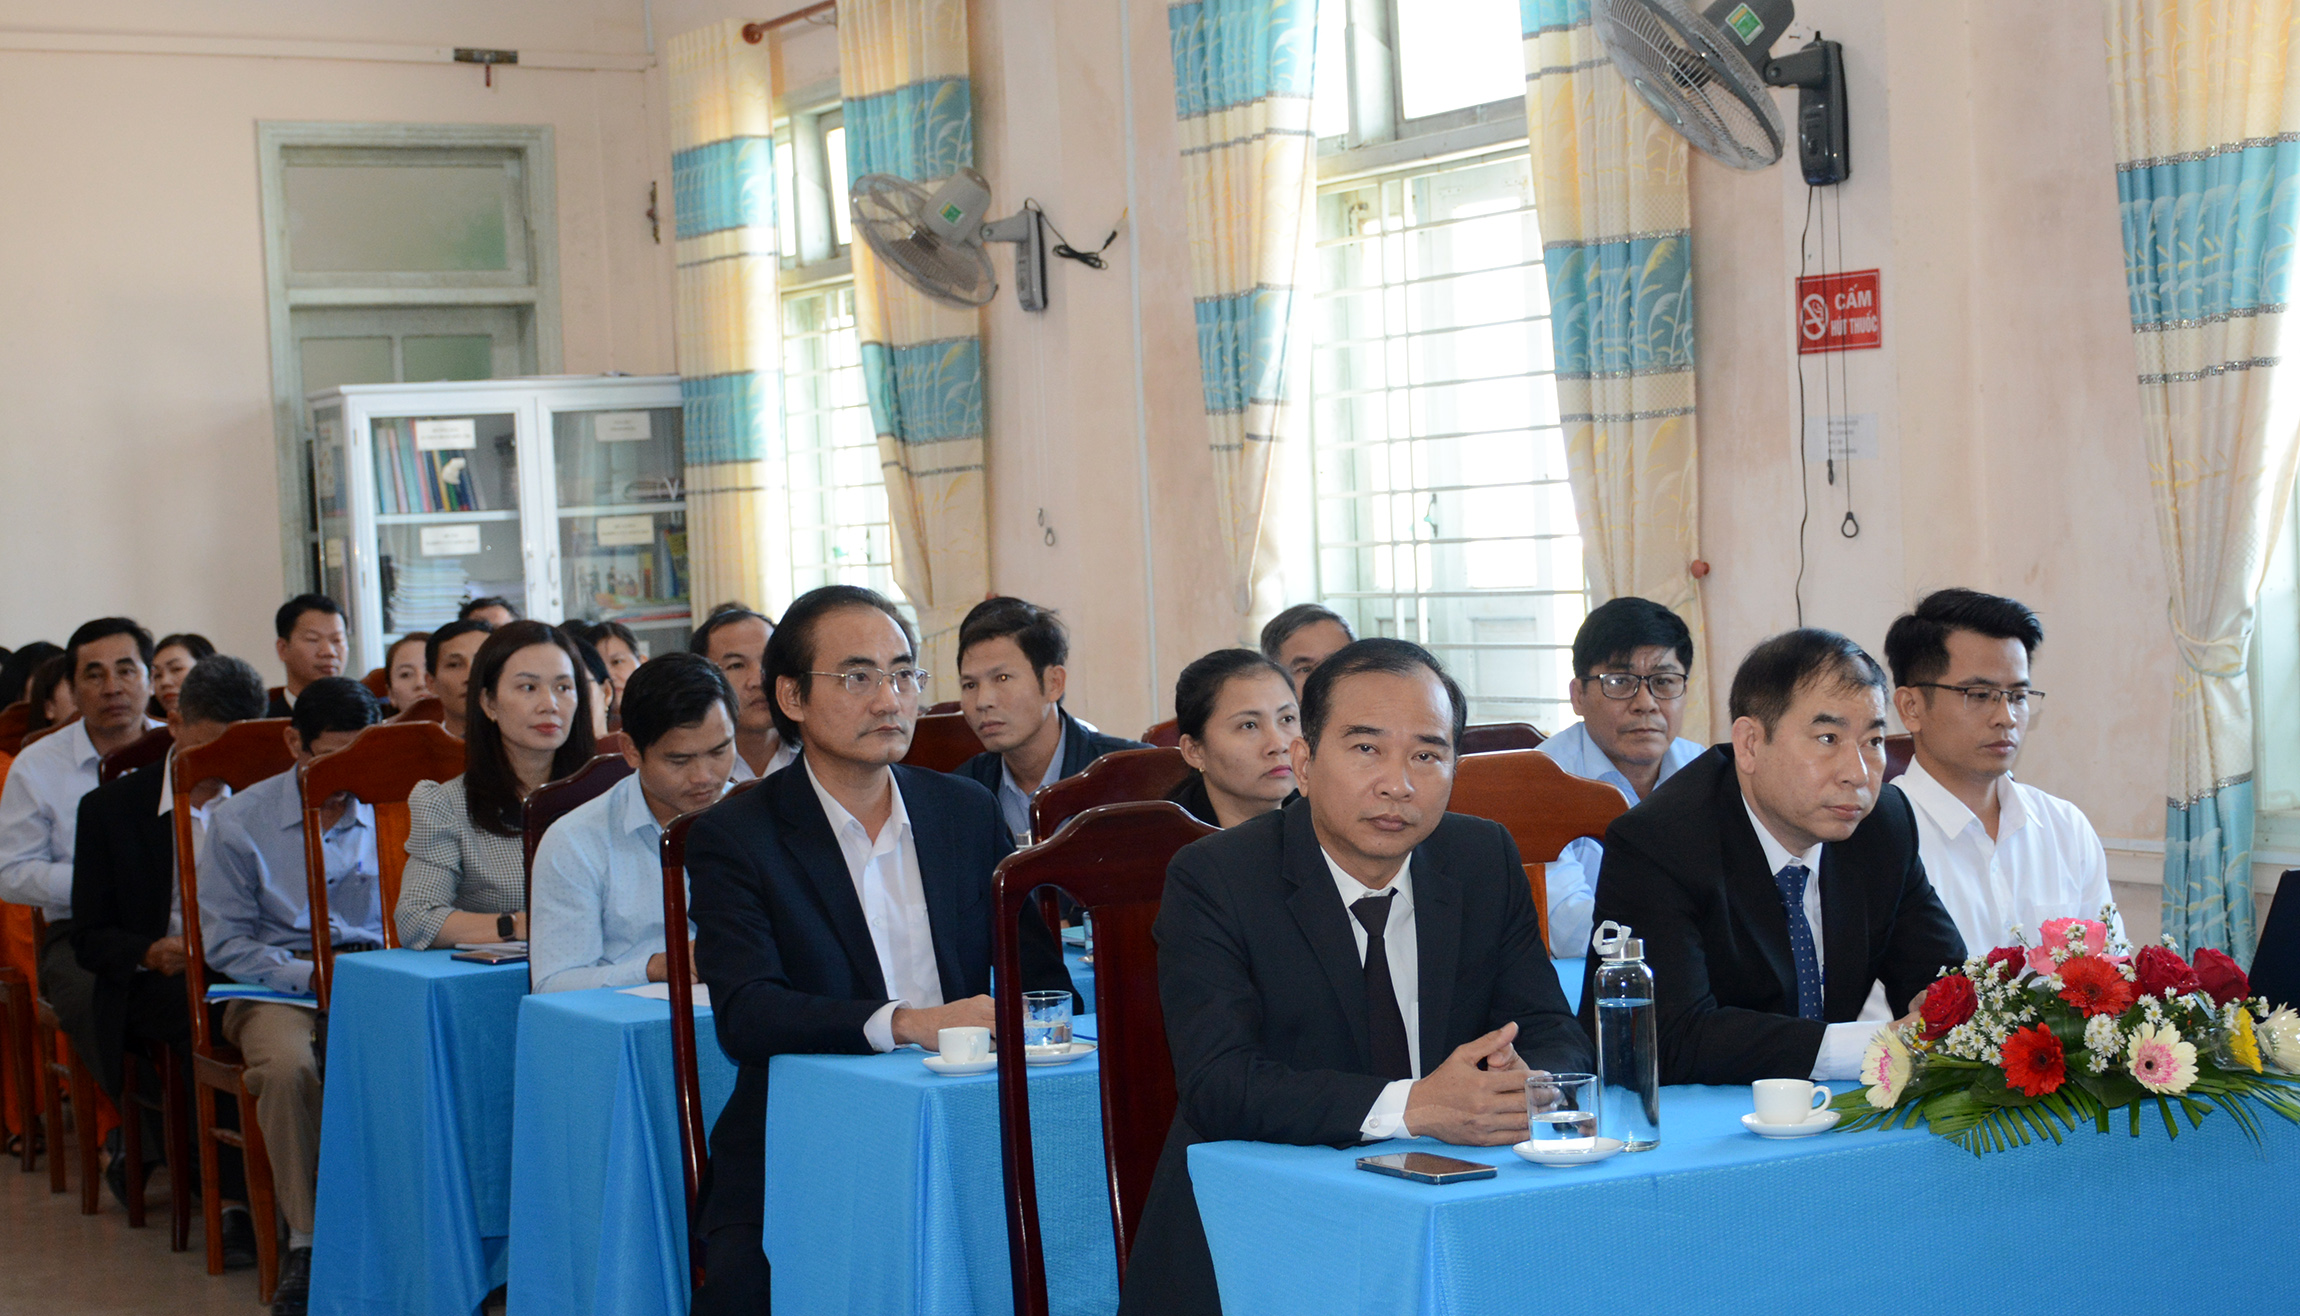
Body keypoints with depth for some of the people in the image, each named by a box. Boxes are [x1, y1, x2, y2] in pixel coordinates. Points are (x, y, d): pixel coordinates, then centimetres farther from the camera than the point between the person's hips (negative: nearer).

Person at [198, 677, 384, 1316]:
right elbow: (223, 942, 3)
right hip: (275, 986, -1)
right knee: (288, 1066, -36)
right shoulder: (241, 819, 5)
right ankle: (306, 1239, -23)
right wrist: (310, 976, -12)